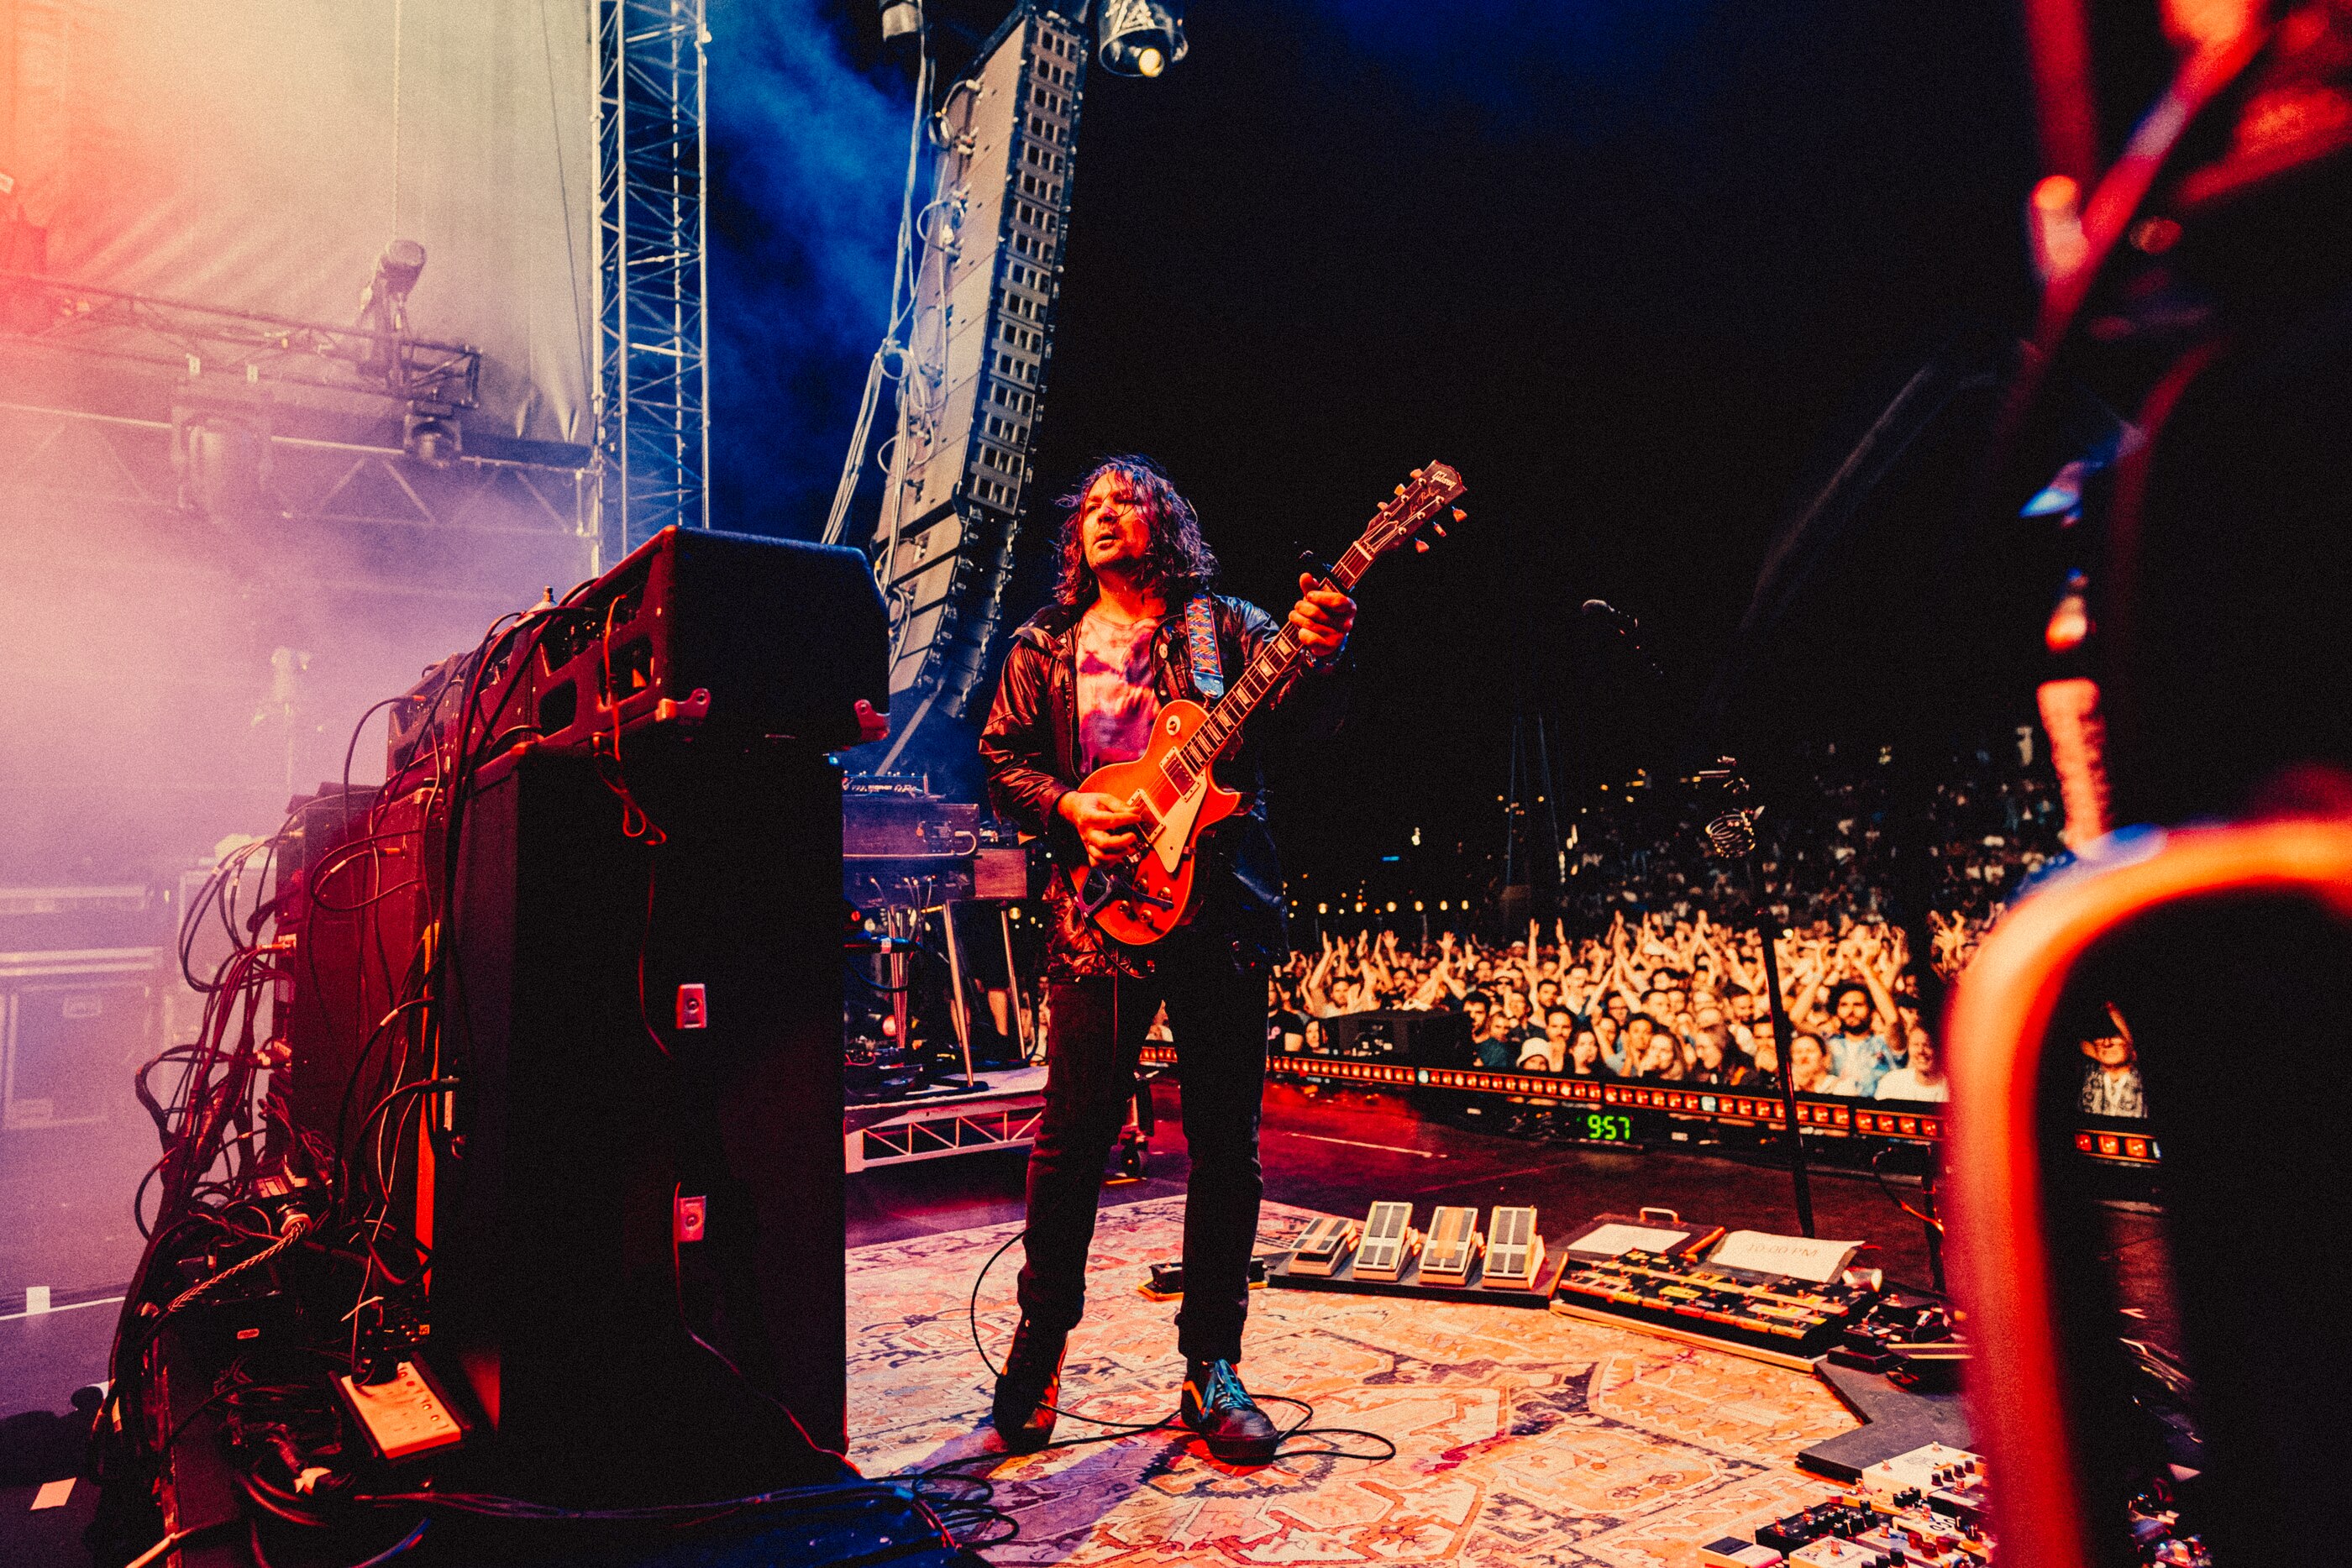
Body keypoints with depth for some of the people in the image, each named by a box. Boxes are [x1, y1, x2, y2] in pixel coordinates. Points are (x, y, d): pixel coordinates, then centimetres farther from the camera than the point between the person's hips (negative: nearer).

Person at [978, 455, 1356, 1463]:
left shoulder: (1228, 627, 10)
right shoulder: (1044, 649, 15)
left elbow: (1305, 717, -2)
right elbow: (1002, 759, 12)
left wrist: (1319, 654, -23)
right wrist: (1070, 809, -7)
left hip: (1223, 910, 0)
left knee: (1226, 1142, 4)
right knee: (1075, 1134, 2)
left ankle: (1211, 1366, 18)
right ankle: (1040, 1340, 22)